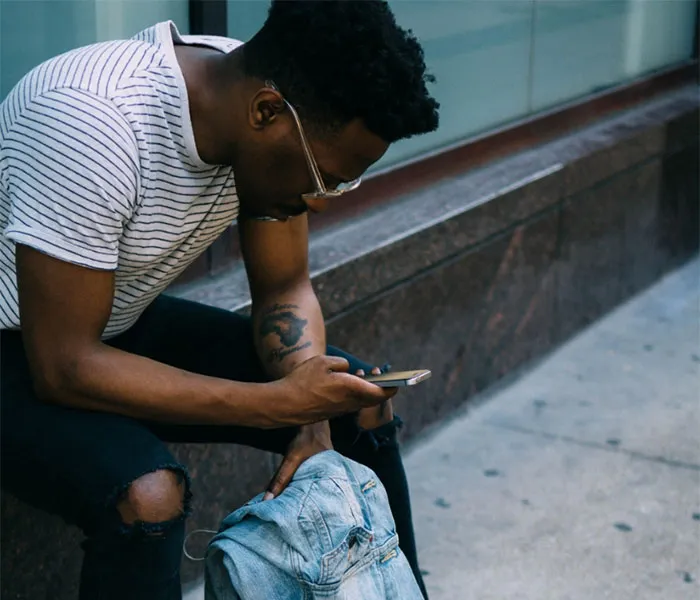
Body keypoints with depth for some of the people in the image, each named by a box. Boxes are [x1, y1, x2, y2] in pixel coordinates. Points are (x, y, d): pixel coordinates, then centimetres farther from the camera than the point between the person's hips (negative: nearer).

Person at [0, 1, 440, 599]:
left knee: (364, 405, -1)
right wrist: (279, 402, -30)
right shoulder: (94, 122, -34)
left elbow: (285, 289, -1)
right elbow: (62, 367, -31)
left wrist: (313, 420, -18)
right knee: (148, 497, -34)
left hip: (124, 325, 7)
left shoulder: (269, 102, -12)